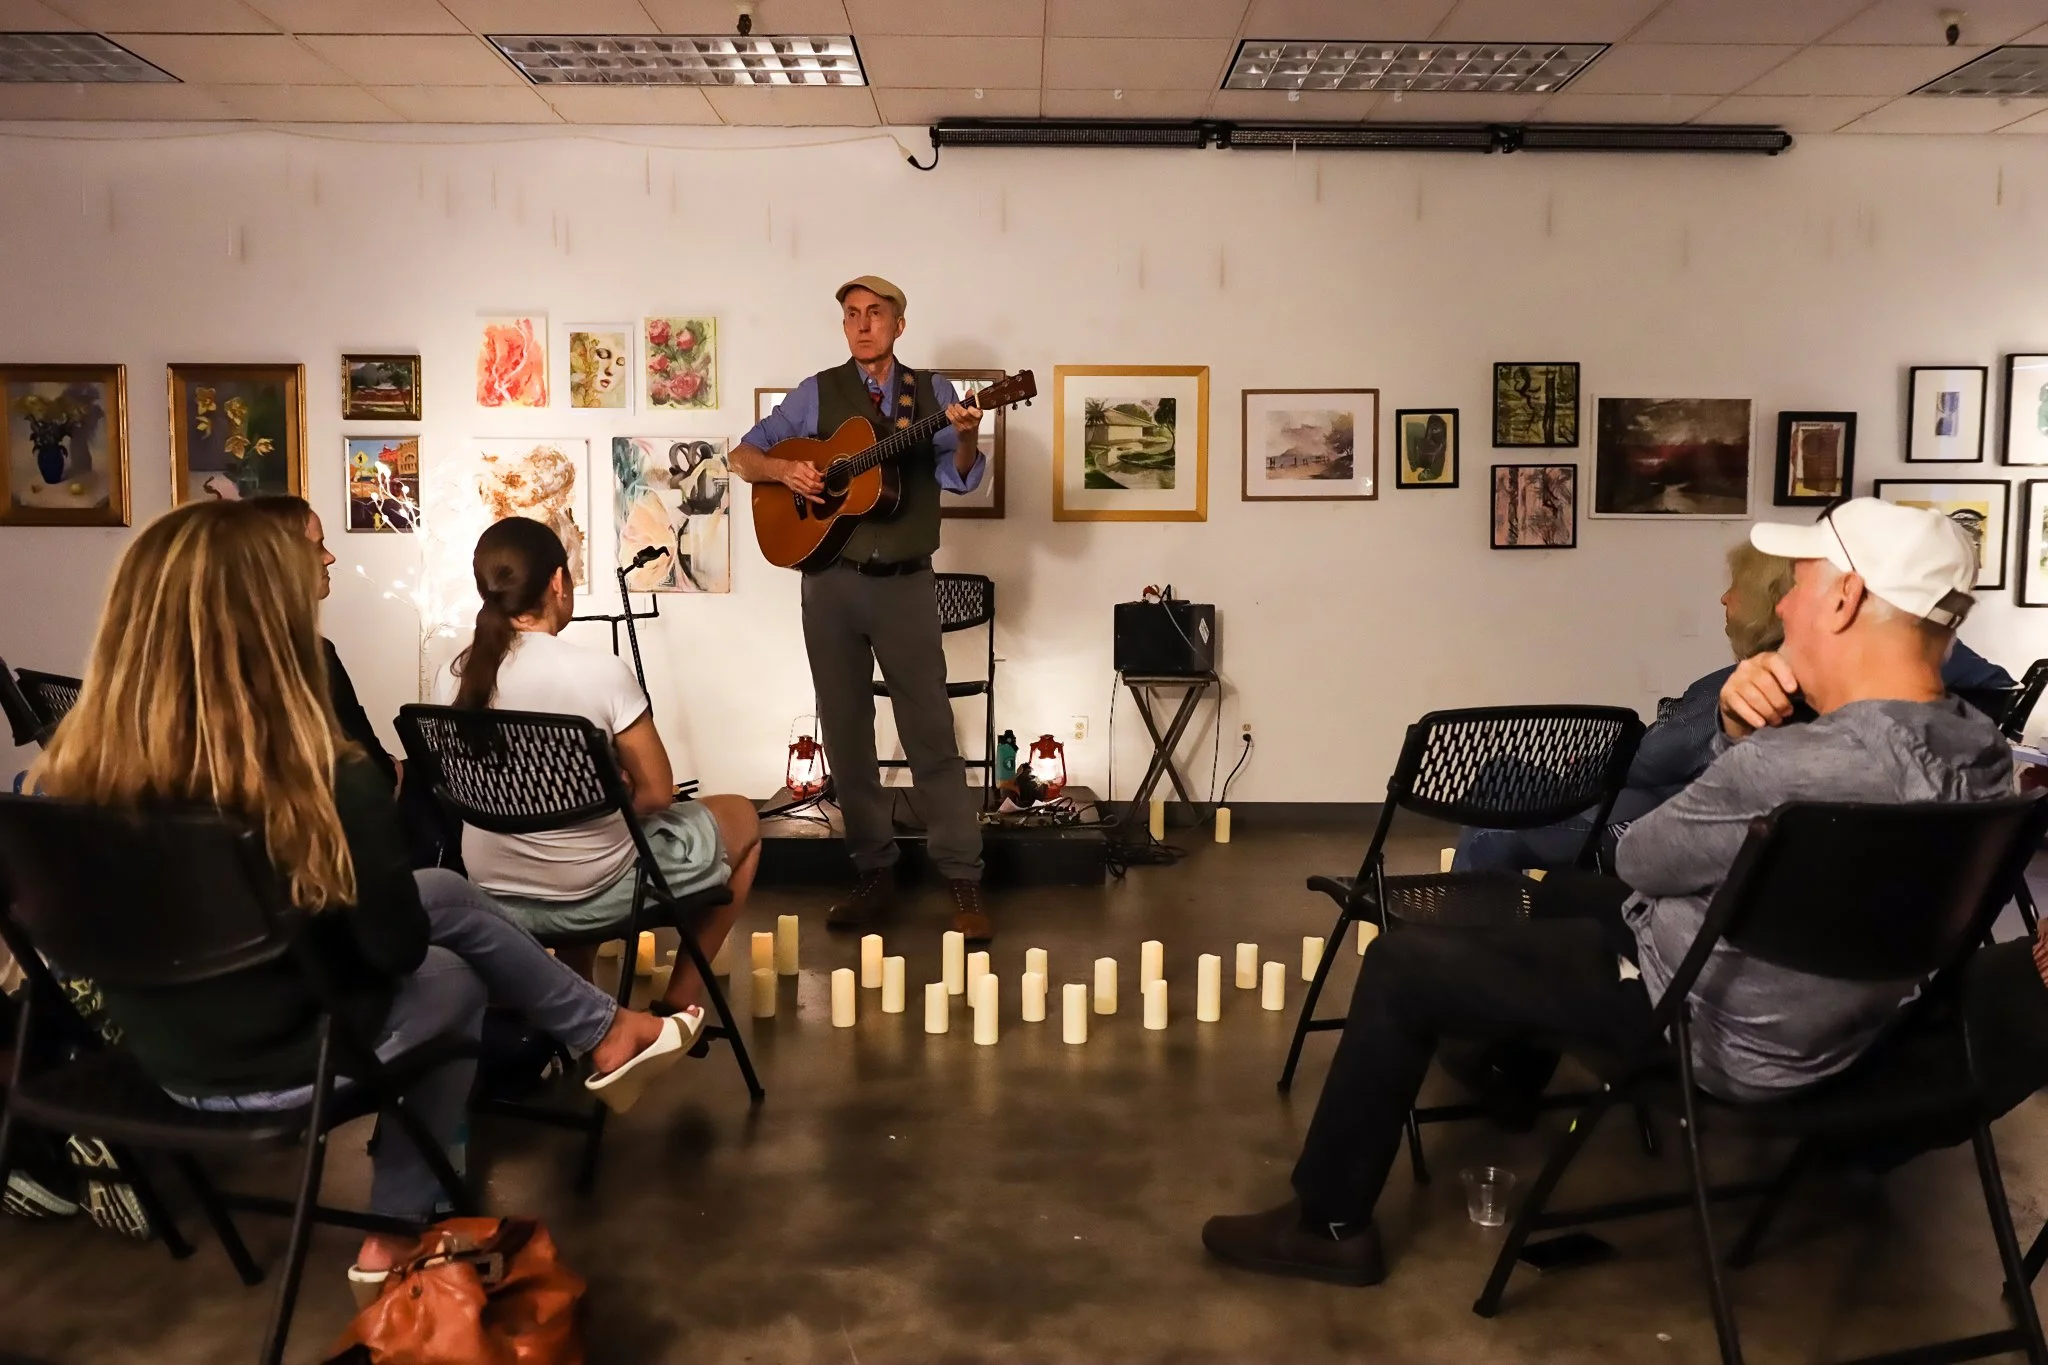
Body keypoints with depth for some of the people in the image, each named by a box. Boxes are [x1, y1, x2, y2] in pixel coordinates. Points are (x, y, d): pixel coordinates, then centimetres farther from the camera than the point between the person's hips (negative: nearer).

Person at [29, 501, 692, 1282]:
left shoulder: (69, 774, -16)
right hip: (290, 1065, -5)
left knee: (446, 895, 21)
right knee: (452, 979, 29)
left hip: (162, 1061, 5)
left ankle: (602, 1034, 34)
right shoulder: (332, 784, -30)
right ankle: (398, 1233, 40)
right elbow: (397, 949, -14)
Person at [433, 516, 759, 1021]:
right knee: (741, 818, 18)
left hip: (490, 894, 6)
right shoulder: (600, 672, -21)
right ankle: (679, 1005, 25)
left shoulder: (453, 677, -5)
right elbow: (657, 793, -13)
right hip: (590, 893, -5)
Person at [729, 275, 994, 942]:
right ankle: (875, 875, 19)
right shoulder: (818, 393, 7)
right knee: (846, 735, 7)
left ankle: (964, 884, 0)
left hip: (907, 585, -2)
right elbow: (743, 454, 9)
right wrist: (782, 469, -12)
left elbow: (960, 479, -5)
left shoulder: (930, 391, 7)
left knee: (930, 733, -4)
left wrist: (966, 439, -26)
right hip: (832, 582, 2)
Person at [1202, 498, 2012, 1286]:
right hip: (1835, 1018, 9)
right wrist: (1744, 730, -16)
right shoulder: (1984, 752, -6)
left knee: (1402, 965, -2)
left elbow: (1640, 858, -17)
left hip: (1721, 1031, -9)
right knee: (1564, 889, 29)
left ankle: (1329, 1225, 11)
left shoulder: (1790, 774, -35)